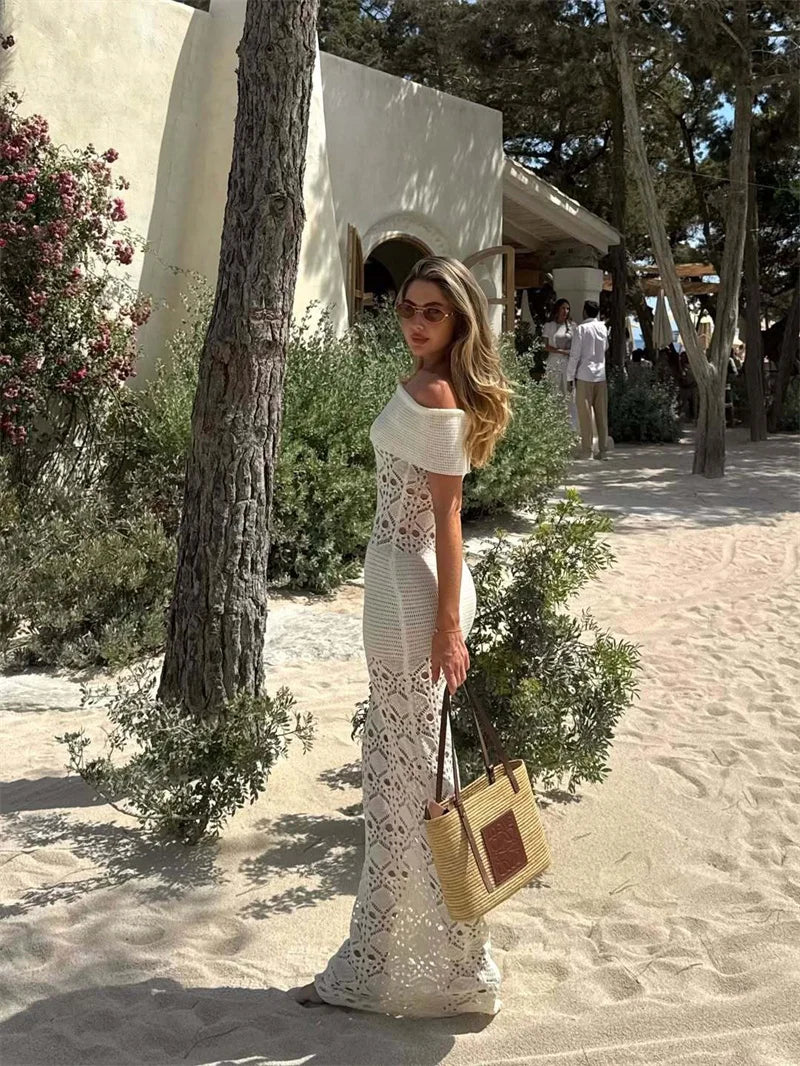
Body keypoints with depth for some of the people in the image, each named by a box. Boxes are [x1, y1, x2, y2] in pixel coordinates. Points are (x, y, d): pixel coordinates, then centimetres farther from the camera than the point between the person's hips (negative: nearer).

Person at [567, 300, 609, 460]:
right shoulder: (602, 327, 9)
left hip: (584, 376, -5)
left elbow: (575, 355, -9)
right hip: (601, 376, 5)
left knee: (585, 414, -1)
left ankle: (587, 451, -2)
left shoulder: (581, 329, -7)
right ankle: (603, 450, 8)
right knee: (602, 414, 7)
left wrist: (570, 377, -4)